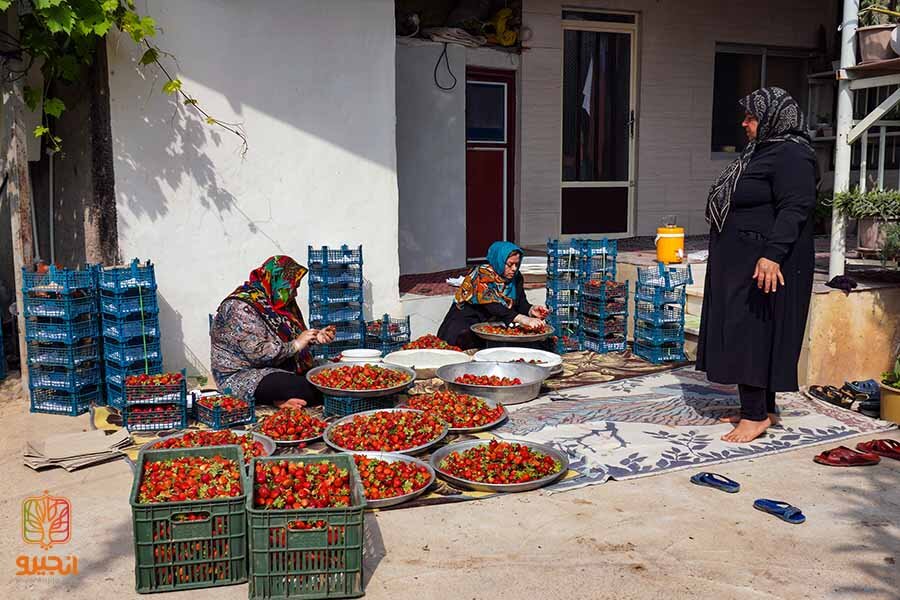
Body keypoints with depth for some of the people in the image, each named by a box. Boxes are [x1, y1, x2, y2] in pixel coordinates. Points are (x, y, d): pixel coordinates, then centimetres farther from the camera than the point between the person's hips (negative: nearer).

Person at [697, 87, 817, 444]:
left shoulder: (791, 155, -13)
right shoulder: (762, 152, 18)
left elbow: (794, 209, -23)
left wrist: (772, 254, -32)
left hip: (765, 264, -10)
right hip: (741, 263, 10)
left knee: (751, 334, -8)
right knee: (746, 334, 12)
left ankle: (756, 414, -2)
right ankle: (763, 409, 21)